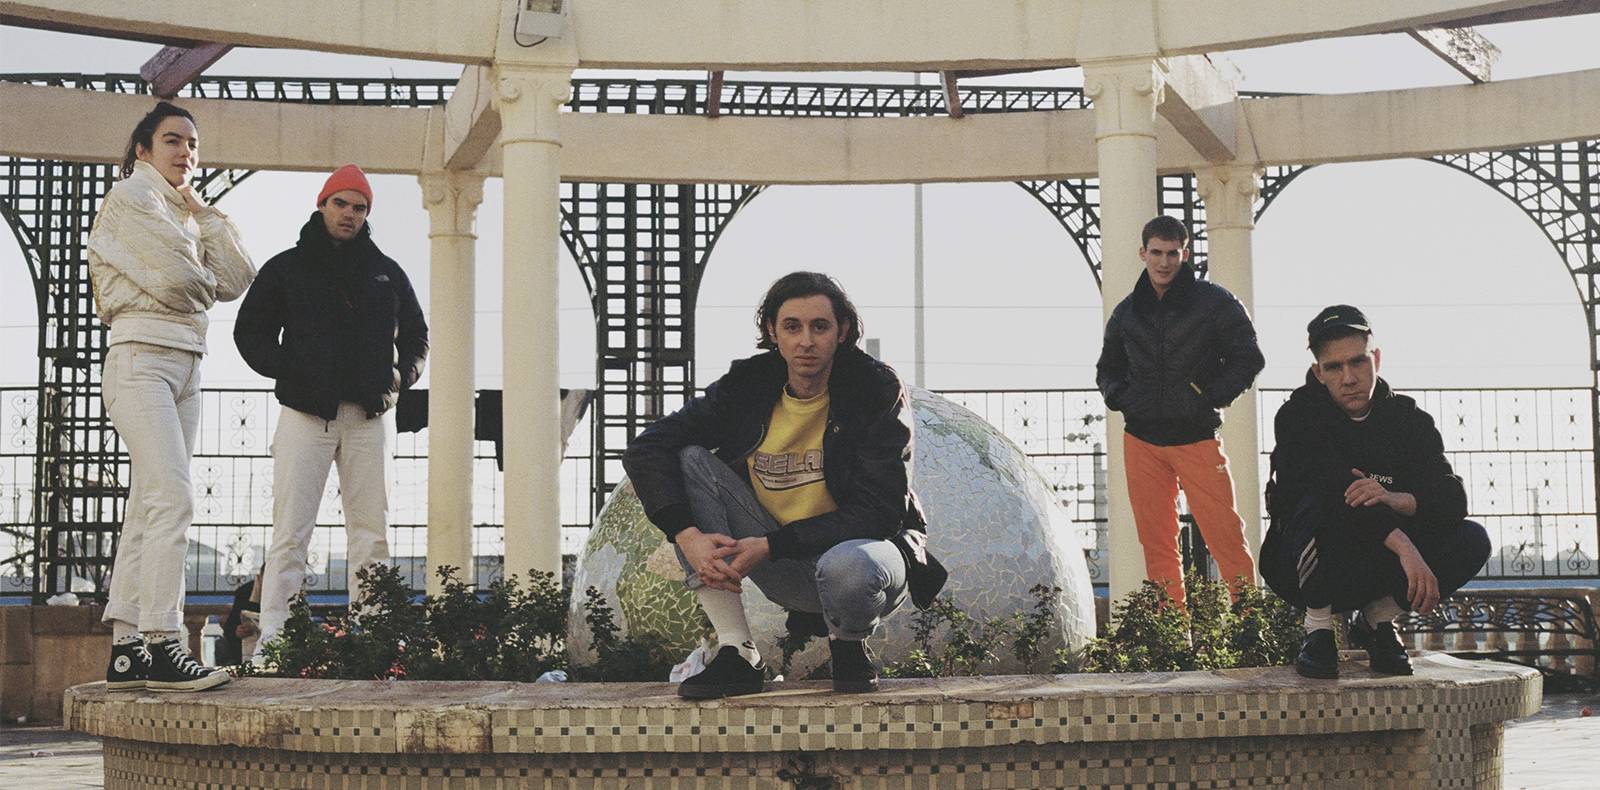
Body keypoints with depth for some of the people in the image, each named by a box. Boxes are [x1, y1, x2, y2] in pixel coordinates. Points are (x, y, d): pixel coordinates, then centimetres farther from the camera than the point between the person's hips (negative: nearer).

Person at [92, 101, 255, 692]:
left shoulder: (187, 213, 23)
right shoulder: (131, 196, -1)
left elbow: (237, 279, 11)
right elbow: (173, 278, -14)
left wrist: (203, 215, 8)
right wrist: (202, 286, 7)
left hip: (186, 365, 8)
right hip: (142, 357, -8)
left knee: (148, 509, 4)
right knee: (172, 499, -18)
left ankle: (126, 651, 3)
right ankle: (160, 645, -21)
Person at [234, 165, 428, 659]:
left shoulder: (386, 273, 15)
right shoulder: (287, 268, 9)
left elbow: (416, 335, 23)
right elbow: (250, 330, 9)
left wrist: (401, 376, 5)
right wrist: (285, 371, -5)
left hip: (370, 416, 3)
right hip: (306, 412, -3)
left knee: (372, 532, 2)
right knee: (291, 532, -8)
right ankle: (272, 640, -9)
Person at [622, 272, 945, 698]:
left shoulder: (879, 389, -12)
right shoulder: (747, 387, -2)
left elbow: (879, 513, -19)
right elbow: (647, 449, -7)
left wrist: (770, 546, -25)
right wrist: (688, 536, -24)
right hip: (785, 572, 4)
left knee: (848, 566, -42)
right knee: (689, 460, -14)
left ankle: (848, 645, -1)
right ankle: (736, 652, -17)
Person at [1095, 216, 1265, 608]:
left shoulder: (1215, 302, -1)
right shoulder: (1127, 311, 11)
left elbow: (1248, 358, 2)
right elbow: (1107, 367, 24)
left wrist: (1212, 396, -10)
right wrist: (1117, 396, 4)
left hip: (1197, 437, -4)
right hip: (1141, 442, 4)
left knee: (1225, 537, -9)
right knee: (1156, 544, 5)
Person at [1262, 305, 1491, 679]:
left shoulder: (1409, 419, 0)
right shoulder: (1298, 416, -12)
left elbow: (1454, 499, -11)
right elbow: (1332, 488, -29)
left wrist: (1395, 499, -33)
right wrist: (1405, 547, -40)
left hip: (1381, 570, 4)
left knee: (1472, 540, -18)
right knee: (1319, 508, -35)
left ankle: (1377, 619, 1)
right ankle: (1318, 630, -15)